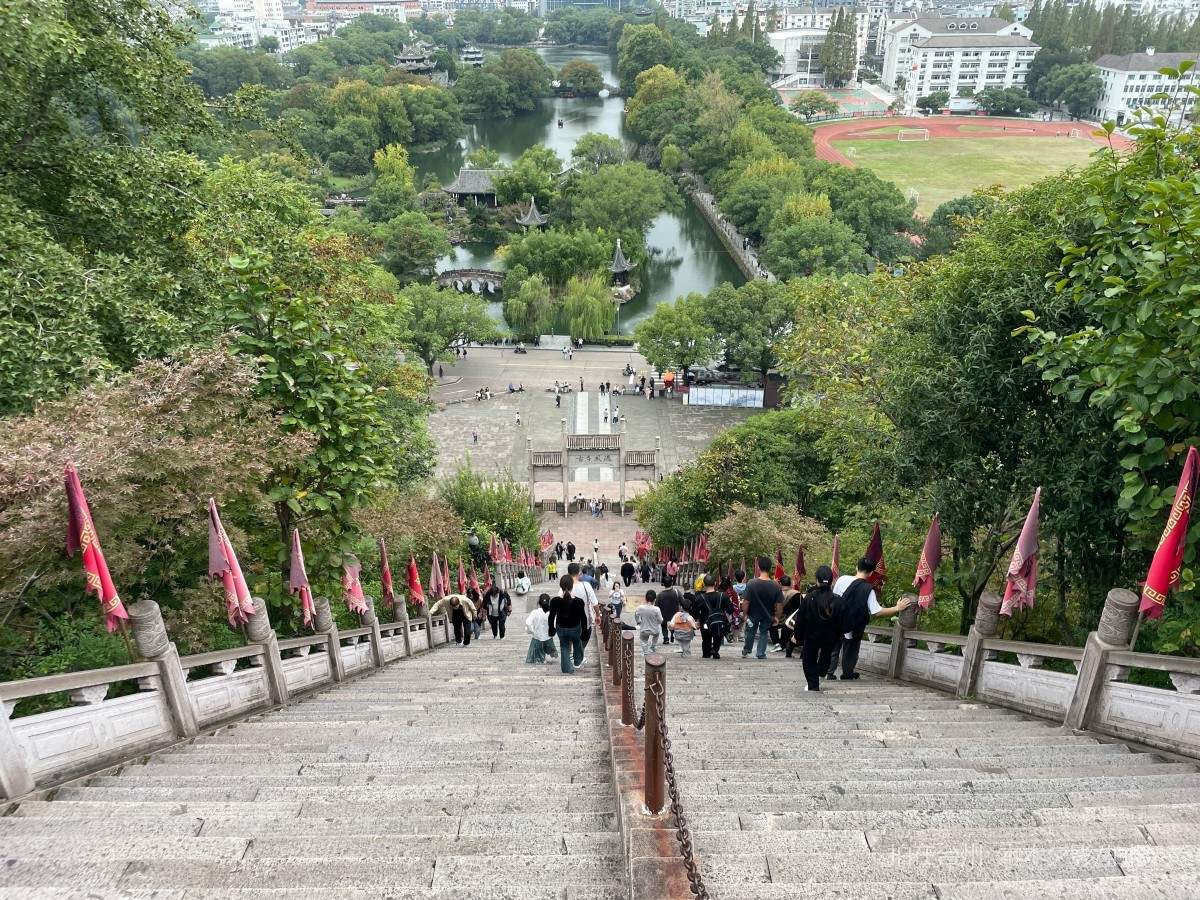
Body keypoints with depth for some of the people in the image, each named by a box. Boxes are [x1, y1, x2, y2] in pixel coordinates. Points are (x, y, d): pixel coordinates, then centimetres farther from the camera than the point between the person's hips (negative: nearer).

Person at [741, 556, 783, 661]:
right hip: (768, 615, 0)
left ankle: (746, 651, 37)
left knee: (750, 632, 20)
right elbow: (779, 604, -12)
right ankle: (761, 654, 24)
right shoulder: (775, 586, -18)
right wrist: (776, 616, 3)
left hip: (753, 614, 0)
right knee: (763, 633, 19)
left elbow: (746, 602, -21)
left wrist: (745, 614, -6)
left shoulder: (752, 583, -24)